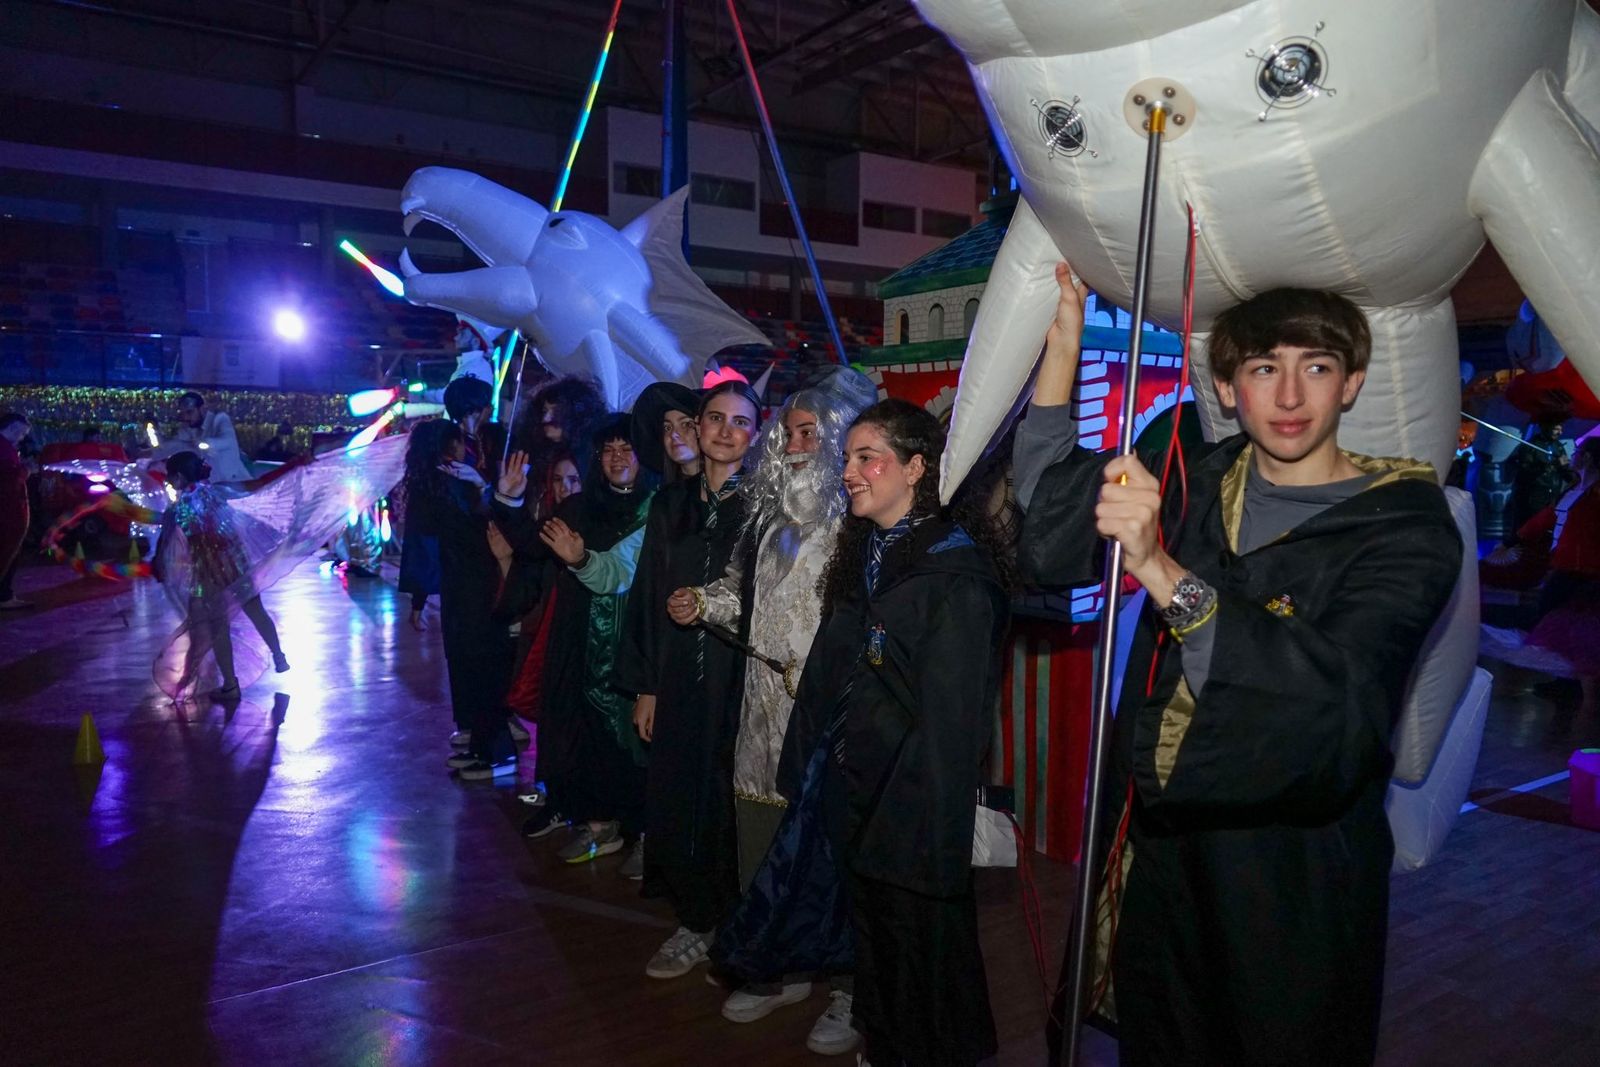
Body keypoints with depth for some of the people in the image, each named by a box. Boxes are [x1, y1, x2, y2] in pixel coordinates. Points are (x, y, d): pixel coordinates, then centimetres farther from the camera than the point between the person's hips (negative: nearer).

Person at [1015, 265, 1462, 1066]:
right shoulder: (1200, 484, 4)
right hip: (1156, 850, 4)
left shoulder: (1406, 531, -11)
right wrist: (1061, 351, -9)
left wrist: (1162, 573, -40)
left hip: (1292, 887, -4)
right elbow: (1050, 546, -5)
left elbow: (1337, 699, -28)